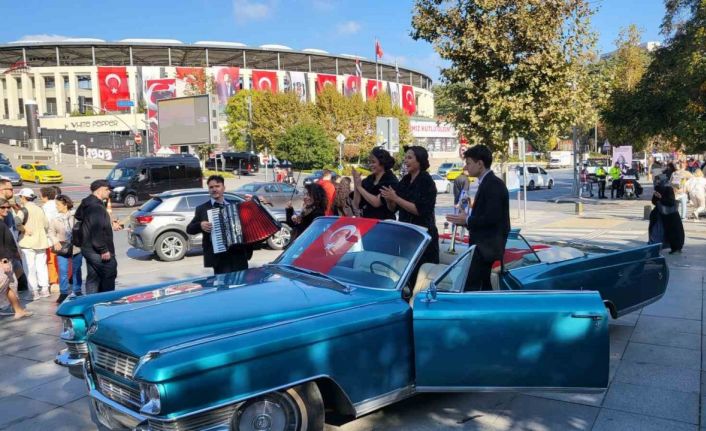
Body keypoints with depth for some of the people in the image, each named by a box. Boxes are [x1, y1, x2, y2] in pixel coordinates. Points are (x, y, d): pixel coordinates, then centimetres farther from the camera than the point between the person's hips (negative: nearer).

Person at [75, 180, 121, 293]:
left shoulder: (87, 204, 13)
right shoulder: (96, 207, -20)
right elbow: (97, 230, -27)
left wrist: (110, 225, 30)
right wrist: (103, 250, -26)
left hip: (88, 249, 10)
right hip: (98, 252, -10)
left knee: (93, 278, 15)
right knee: (109, 275, 0)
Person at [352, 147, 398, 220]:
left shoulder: (391, 181, -8)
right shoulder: (368, 180, 7)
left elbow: (376, 203, -19)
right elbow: (357, 205, 5)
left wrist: (359, 187, -13)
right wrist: (356, 185, -6)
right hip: (366, 220, 4)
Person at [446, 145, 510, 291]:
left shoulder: (494, 184, -15)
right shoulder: (486, 183, 16)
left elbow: (492, 218, -23)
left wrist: (466, 220, -13)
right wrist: (466, 219, 5)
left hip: (486, 246, -10)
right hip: (484, 245, 10)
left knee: (470, 286, -11)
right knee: (483, 285, 14)